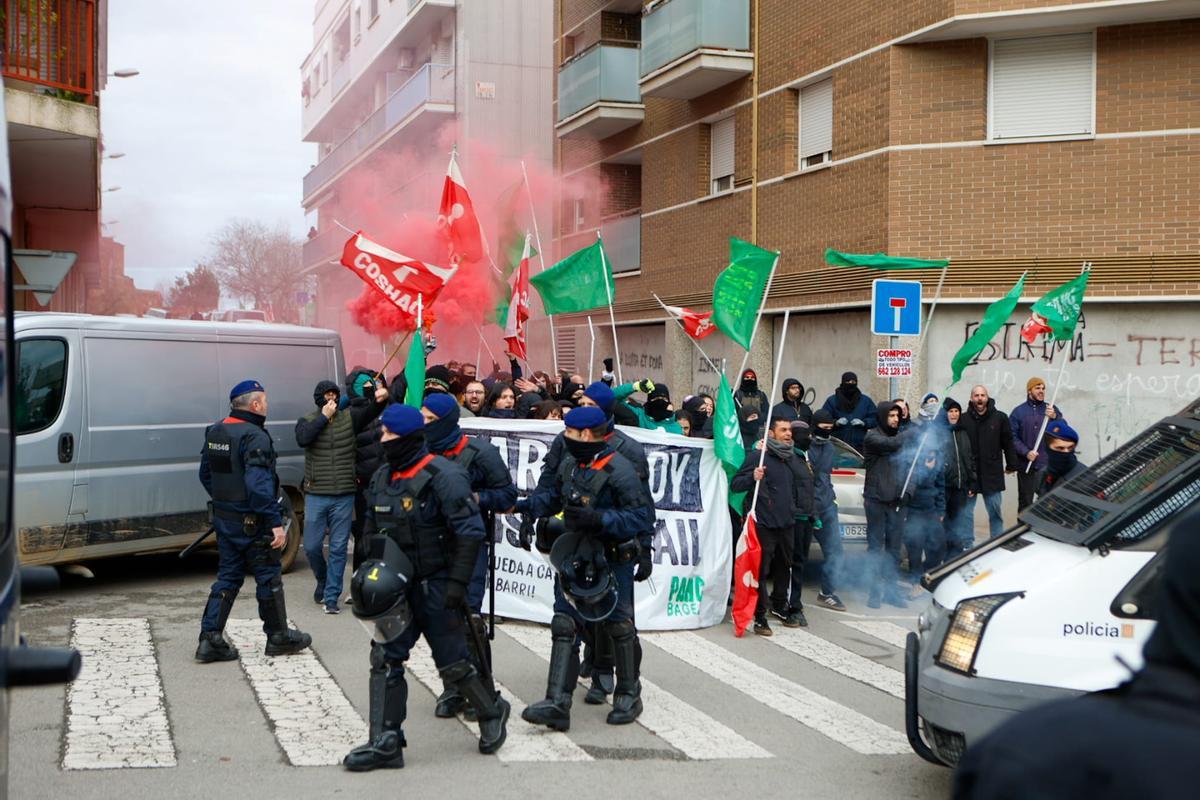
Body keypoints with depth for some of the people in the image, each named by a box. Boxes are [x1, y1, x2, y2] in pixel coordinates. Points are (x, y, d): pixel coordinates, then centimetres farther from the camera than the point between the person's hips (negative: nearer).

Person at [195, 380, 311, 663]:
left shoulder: (215, 432, 8)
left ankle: (210, 639, 8)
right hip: (252, 523, -8)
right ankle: (278, 637, 19)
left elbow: (206, 475, 18)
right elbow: (259, 485, -28)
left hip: (223, 519, 8)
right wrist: (276, 522, -25)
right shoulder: (254, 437, -20)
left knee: (227, 577, 13)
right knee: (268, 578, 6)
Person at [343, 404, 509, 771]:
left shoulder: (443, 477, -17)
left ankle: (492, 713, 27)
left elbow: (470, 534, -19)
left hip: (436, 586, -7)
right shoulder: (382, 477, 8)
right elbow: (373, 531, 20)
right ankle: (386, 743, 5)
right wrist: (372, 573, 13)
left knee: (452, 662, 1)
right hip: (397, 586, 7)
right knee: (385, 657, 0)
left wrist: (457, 584, -21)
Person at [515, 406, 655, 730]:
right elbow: (553, 494, 20)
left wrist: (598, 518, -28)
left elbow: (643, 516, -22)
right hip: (573, 558, 7)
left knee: (619, 626, 7)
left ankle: (628, 696, 25)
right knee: (565, 627, 1)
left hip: (611, 561, -7)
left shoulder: (619, 470, -19)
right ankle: (557, 703, 1)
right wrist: (526, 505, 3)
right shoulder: (569, 463, 4)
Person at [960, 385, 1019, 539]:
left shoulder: (1000, 418, 0)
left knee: (995, 512, 6)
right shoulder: (963, 419, -2)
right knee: (967, 512, 6)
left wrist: (1011, 465, 3)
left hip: (992, 473, 0)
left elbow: (1008, 443, 5)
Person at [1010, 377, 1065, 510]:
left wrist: (1055, 417, -15)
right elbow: (1013, 437, -4)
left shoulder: (1051, 409, 10)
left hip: (1047, 464, 0)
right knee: (1025, 501, 9)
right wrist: (1026, 452, -16)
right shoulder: (1018, 412, 4)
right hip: (1025, 464, 0)